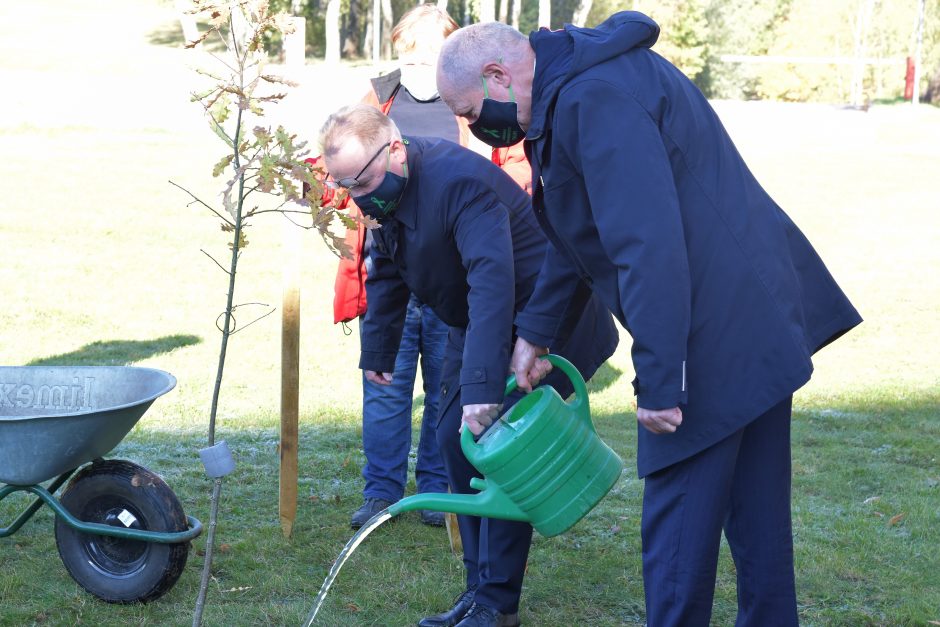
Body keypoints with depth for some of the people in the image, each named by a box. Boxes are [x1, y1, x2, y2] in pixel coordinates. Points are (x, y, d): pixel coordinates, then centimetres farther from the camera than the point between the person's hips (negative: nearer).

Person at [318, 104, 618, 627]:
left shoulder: (460, 182, -32)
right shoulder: (387, 193, -3)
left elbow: (493, 284, -42)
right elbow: (387, 275, 13)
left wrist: (482, 387, -47)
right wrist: (377, 352, 15)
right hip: (476, 323, 9)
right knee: (456, 440, 4)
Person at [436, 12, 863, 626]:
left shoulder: (594, 98, -19)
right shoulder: (574, 84, 15)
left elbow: (648, 247, -27)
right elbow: (581, 234, 26)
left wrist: (657, 381, -24)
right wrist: (536, 332, 26)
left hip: (717, 336, -10)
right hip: (761, 319, 10)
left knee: (679, 518, -1)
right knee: (755, 511, 17)